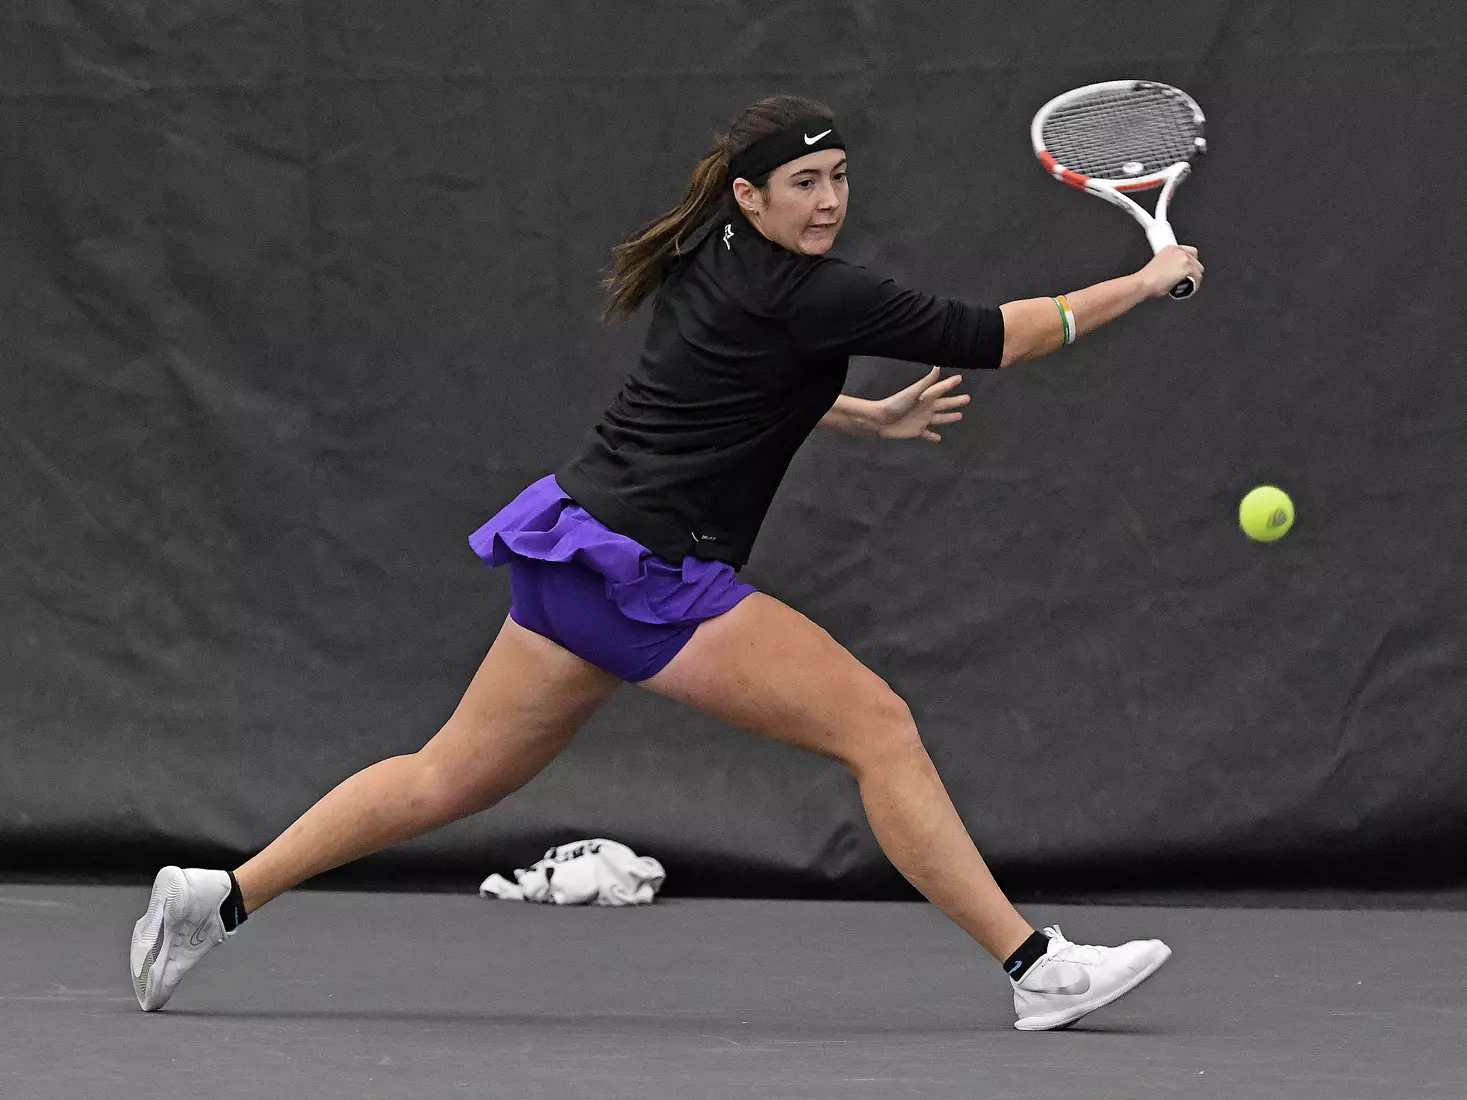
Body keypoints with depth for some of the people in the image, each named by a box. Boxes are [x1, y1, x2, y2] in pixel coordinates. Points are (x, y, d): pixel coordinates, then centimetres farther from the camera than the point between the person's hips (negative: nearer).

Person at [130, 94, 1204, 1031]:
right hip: (641, 574, -9)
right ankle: (1036, 967, -10)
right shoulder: (805, 293, -16)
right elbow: (986, 334, -13)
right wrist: (1142, 283, -4)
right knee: (878, 725, -9)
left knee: (452, 777, 17)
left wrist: (869, 416, 28)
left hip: (575, 553, 9)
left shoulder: (710, 258, 11)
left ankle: (218, 898, 19)